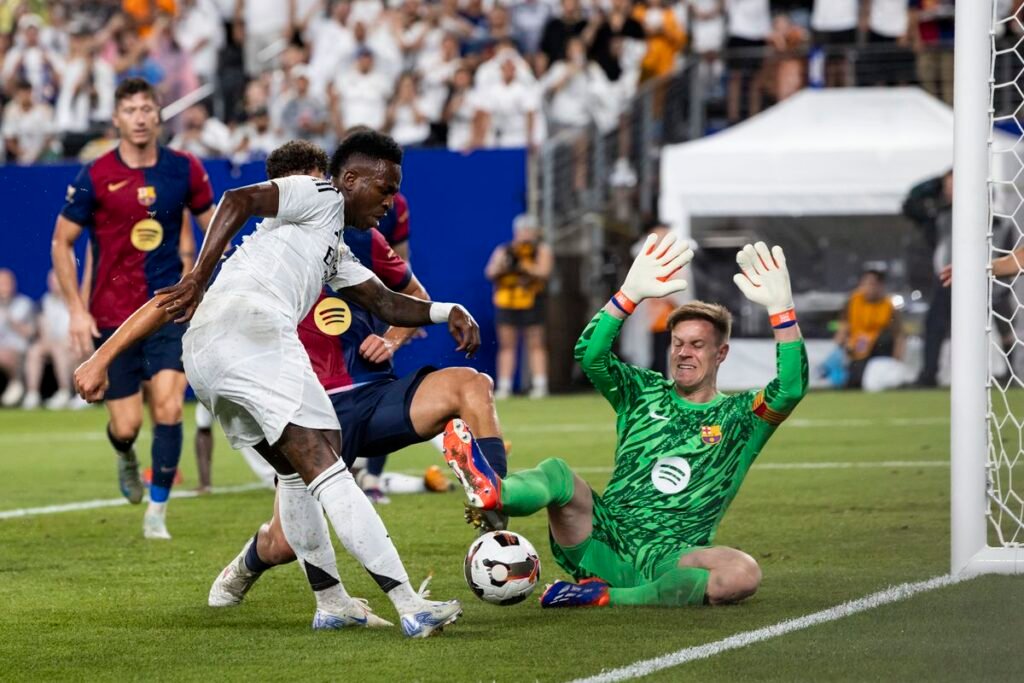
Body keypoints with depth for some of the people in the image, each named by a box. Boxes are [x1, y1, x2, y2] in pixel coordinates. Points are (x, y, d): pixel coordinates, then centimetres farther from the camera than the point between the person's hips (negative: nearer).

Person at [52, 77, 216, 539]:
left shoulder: (184, 170, -1)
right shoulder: (95, 177, -7)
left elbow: (213, 226, 14)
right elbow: (62, 242, -1)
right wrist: (76, 310, -7)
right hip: (111, 315, -1)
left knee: (168, 407, -15)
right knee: (127, 425, 0)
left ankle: (157, 512, -1)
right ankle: (125, 457, 39)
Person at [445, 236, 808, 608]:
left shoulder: (738, 417, 11)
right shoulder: (646, 394, 16)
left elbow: (791, 389, -9)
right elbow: (590, 354, -1)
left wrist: (781, 309, -18)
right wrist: (631, 294, -14)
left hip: (668, 561, -2)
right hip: (603, 543, 2)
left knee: (743, 573, -35)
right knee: (557, 472, -27)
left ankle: (610, 597, -38)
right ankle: (492, 493, -64)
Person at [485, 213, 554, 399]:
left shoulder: (542, 250, 6)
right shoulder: (503, 251, 12)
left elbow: (543, 272, -9)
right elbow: (490, 273, 2)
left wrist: (522, 265, -21)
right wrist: (503, 264, -18)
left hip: (531, 303, -2)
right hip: (505, 303, 2)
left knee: (536, 345, -3)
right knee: (506, 345, 1)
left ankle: (539, 384, -4)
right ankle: (504, 386, 0)